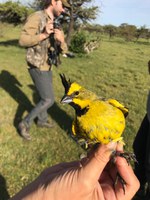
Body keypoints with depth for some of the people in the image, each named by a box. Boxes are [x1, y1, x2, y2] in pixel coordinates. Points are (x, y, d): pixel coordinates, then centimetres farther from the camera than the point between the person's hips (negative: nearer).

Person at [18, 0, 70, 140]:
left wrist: (61, 40, -18)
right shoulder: (36, 17, -17)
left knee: (45, 97, 20)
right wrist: (43, 35, -34)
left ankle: (42, 120, 41)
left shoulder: (54, 25, 10)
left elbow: (62, 49, 6)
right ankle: (25, 124, 8)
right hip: (38, 68, -9)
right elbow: (22, 40, -23)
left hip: (47, 67, 9)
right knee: (48, 100, -6)